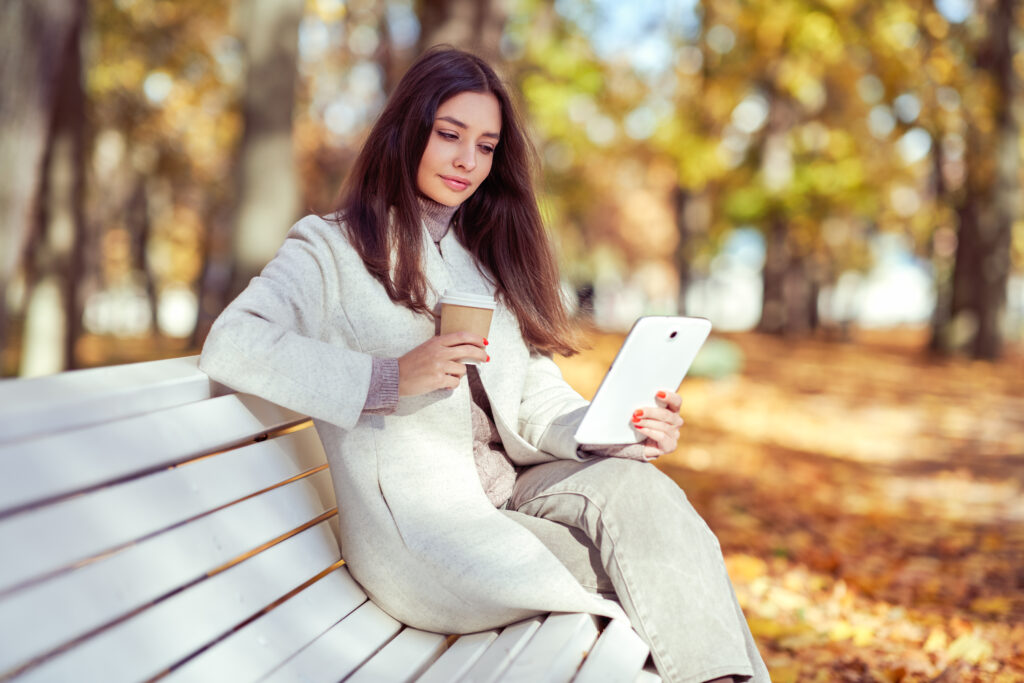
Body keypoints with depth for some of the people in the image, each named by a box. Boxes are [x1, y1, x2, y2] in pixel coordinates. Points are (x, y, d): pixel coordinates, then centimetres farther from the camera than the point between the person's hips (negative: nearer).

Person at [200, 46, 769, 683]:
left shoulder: (487, 256, 21)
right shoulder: (333, 247, 2)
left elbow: (537, 399, 12)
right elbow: (231, 346, -16)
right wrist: (391, 378, -22)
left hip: (510, 490, 5)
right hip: (424, 530, -5)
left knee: (635, 485, -25)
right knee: (647, 559, -21)